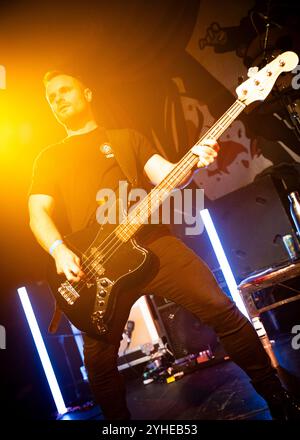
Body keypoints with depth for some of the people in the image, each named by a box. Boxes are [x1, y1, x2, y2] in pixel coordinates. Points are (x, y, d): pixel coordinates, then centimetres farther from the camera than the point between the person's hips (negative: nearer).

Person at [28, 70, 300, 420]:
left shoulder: (127, 138, 18)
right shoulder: (49, 158, 18)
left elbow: (165, 175, 7)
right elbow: (38, 212, 6)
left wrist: (194, 159, -15)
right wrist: (59, 250, -14)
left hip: (152, 242, 0)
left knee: (221, 309, -8)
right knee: (99, 359, 0)